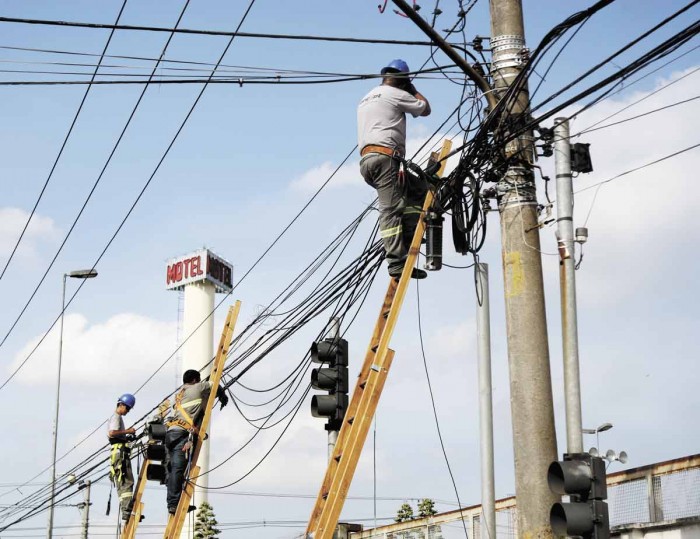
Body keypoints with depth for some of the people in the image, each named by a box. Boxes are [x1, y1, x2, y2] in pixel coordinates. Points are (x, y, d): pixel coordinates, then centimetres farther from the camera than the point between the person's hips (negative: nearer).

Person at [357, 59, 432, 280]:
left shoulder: (366, 99, 31)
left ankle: (406, 238, 1)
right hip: (384, 156, -9)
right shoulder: (395, 94, 4)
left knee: (419, 188, 15)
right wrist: (413, 89, 28)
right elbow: (425, 109, 16)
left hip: (366, 160, 9)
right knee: (390, 209, -15)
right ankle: (397, 262, -22)